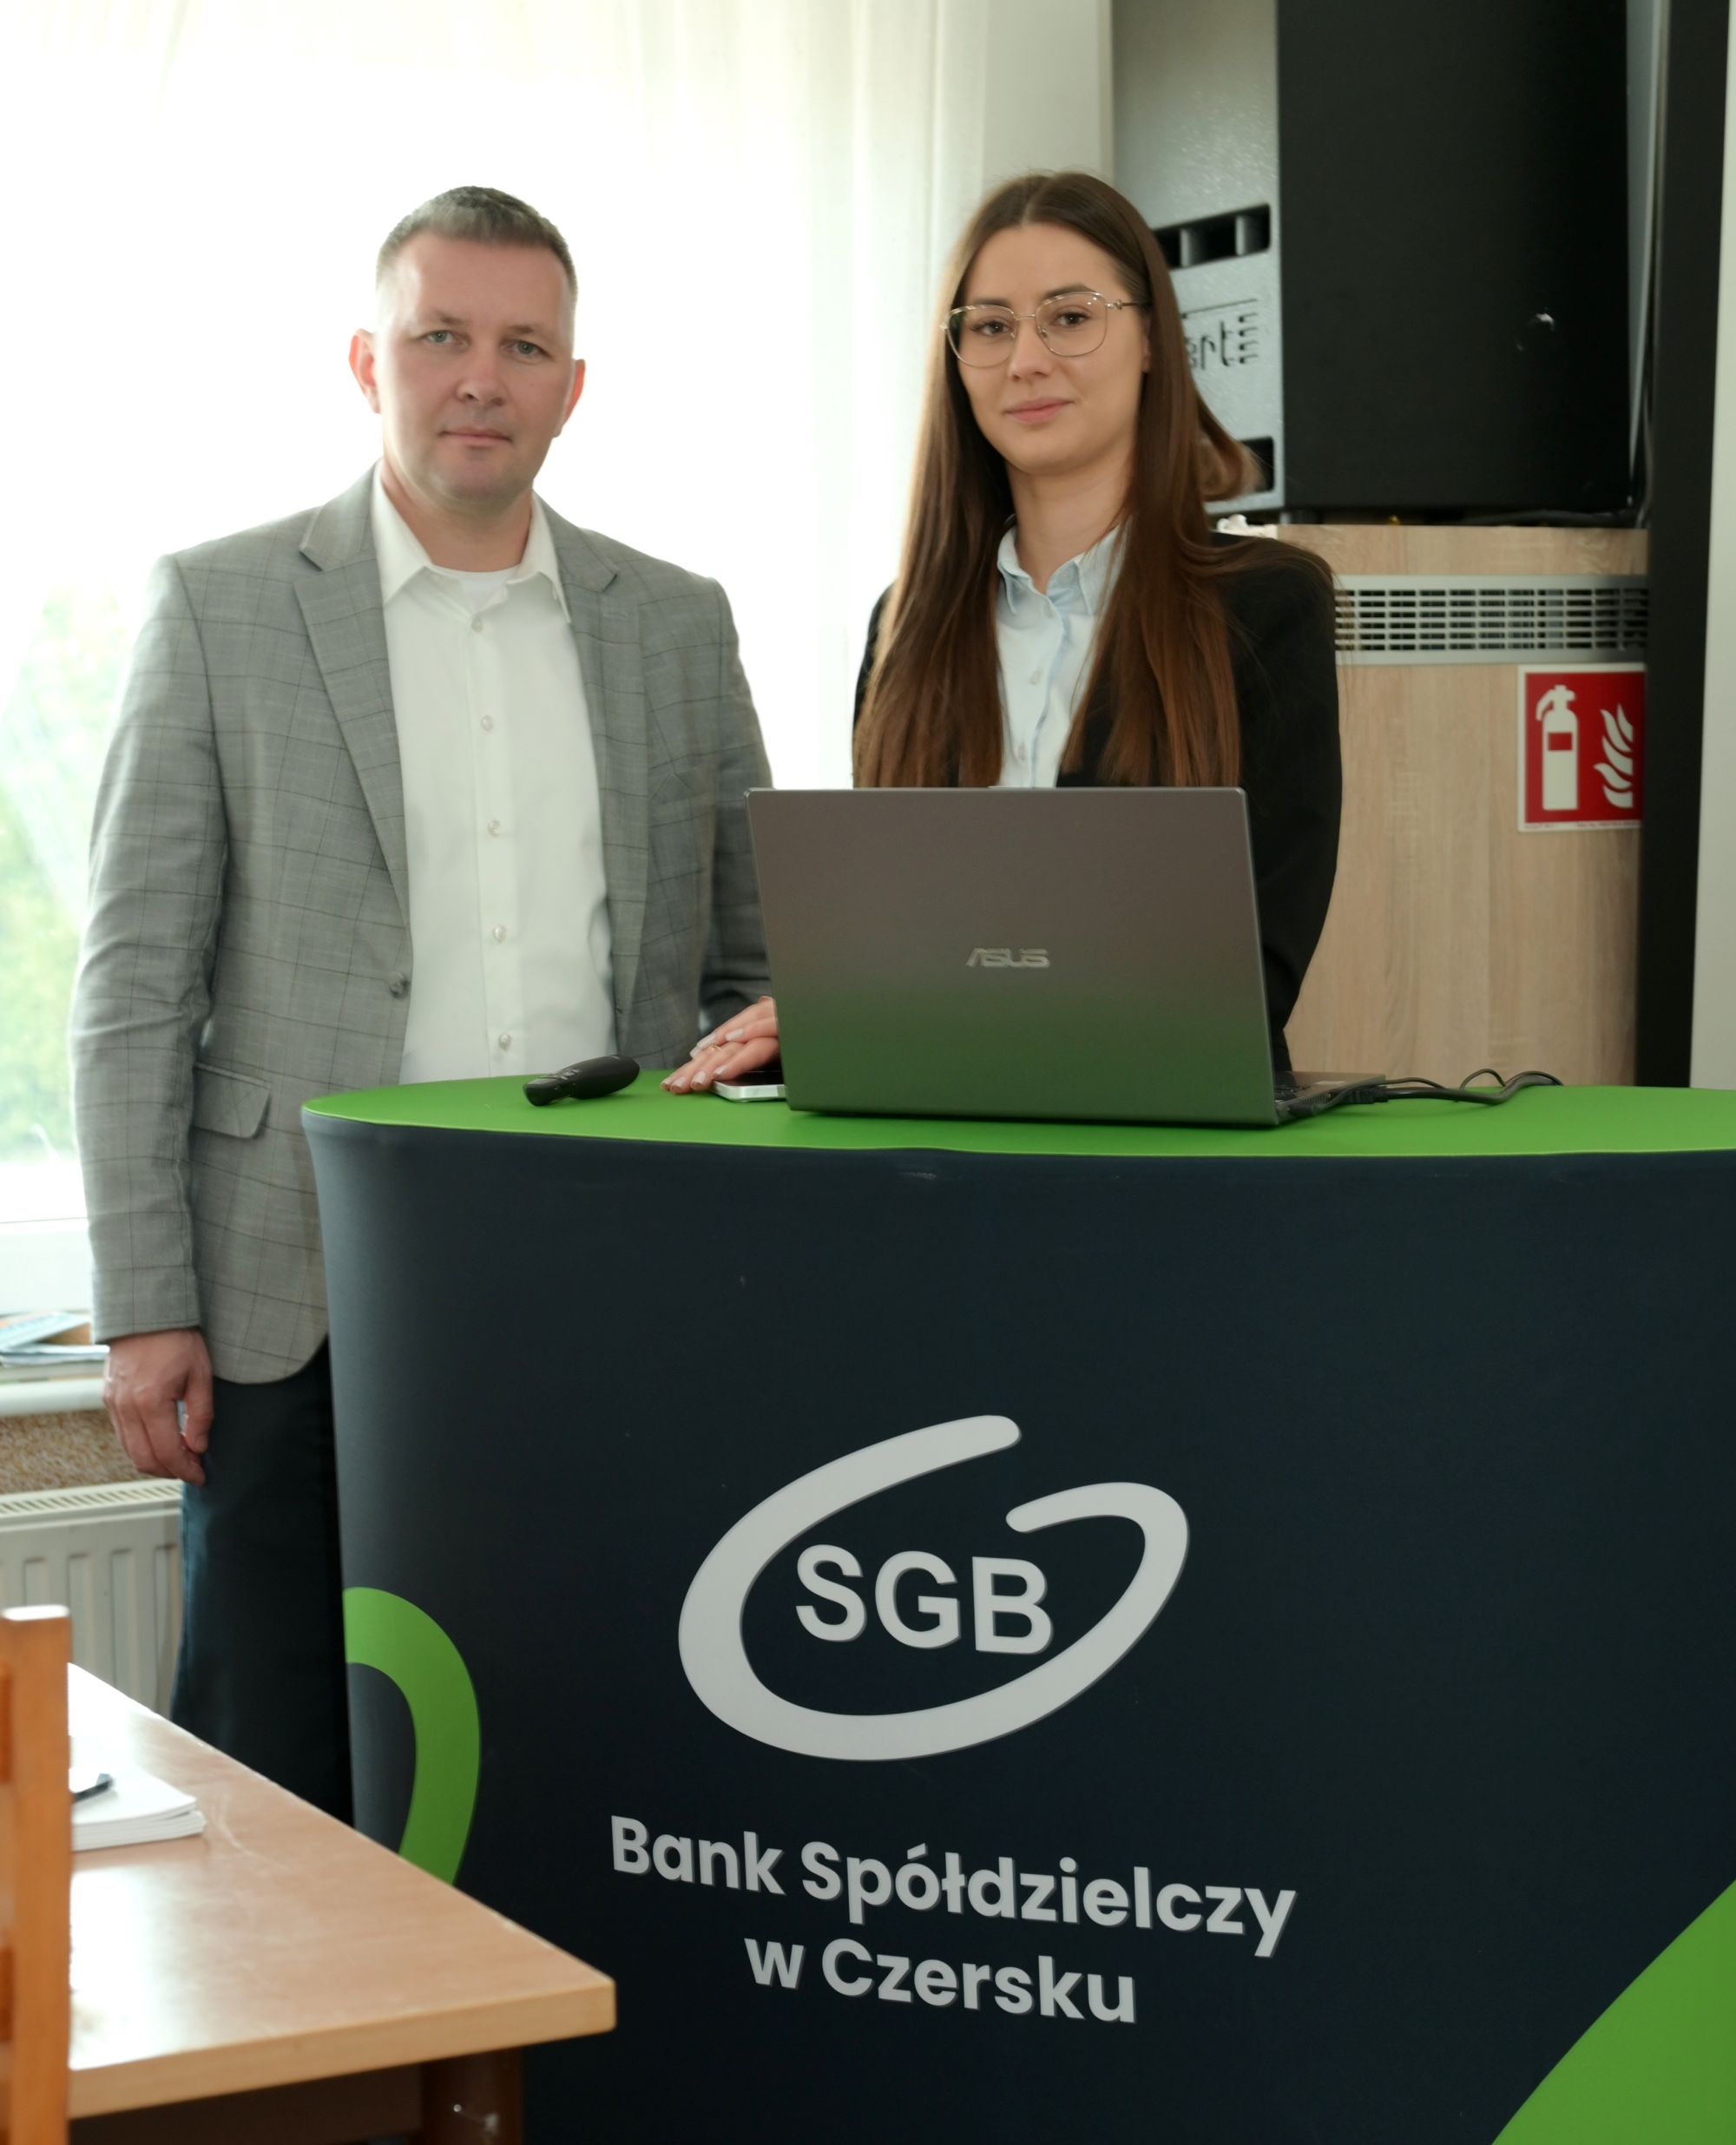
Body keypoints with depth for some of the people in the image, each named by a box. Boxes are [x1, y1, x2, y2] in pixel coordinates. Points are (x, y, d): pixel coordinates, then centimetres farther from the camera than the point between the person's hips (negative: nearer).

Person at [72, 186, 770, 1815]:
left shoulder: (677, 626, 11)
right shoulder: (222, 609, 2)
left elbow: (753, 973, 15)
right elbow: (136, 987, 0)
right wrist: (147, 1312, -6)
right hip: (307, 1304, -2)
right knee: (276, 1795, 1)